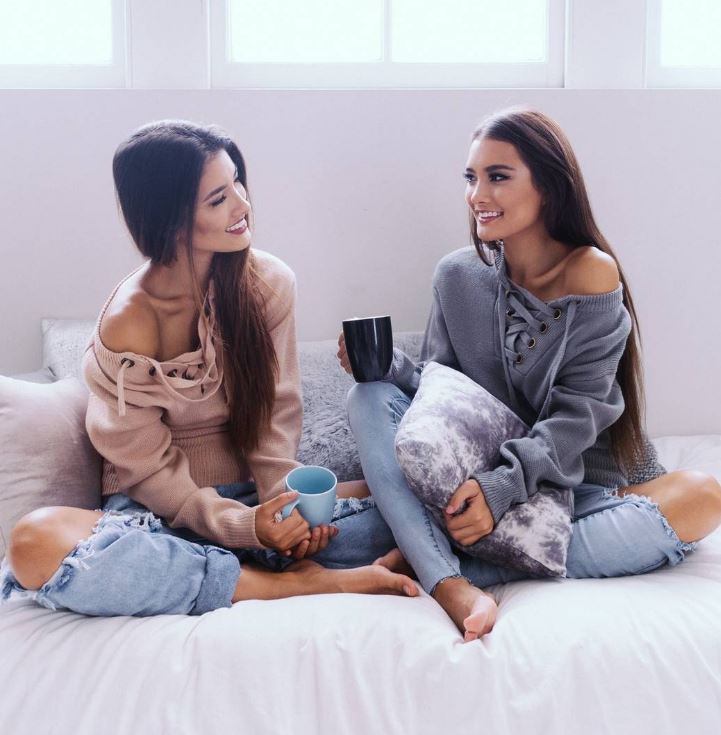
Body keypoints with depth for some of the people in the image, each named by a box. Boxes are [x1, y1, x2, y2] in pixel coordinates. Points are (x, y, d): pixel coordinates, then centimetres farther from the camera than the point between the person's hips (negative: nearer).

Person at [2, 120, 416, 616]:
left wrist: (285, 499, -20)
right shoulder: (127, 326, -14)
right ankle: (294, 583, -27)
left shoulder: (269, 282, -5)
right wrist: (246, 525, -26)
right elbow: (151, 471, -11)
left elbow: (278, 414, -3)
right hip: (161, 513, -2)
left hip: (254, 496, 2)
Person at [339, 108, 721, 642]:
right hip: (477, 474, 2)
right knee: (369, 397, -16)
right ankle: (451, 585, -36)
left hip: (569, 479, -2)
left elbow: (576, 418, -15)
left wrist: (502, 489, -28)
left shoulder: (591, 274, -10)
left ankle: (428, 560, -33)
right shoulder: (458, 275, 2)